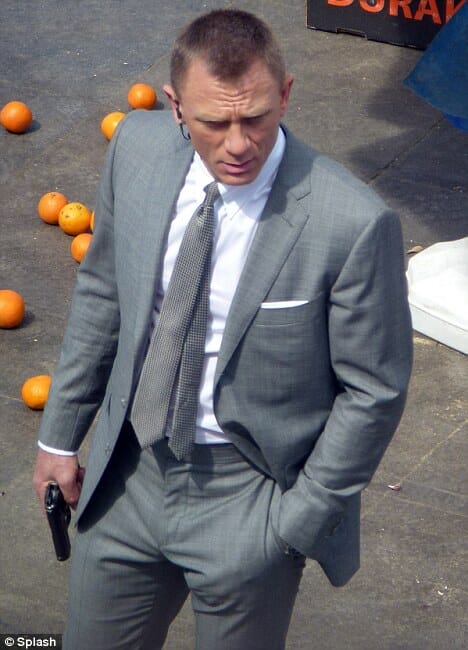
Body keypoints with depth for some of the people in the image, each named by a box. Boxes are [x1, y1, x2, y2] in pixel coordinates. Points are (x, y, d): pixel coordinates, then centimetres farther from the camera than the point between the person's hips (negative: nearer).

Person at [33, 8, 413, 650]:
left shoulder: (353, 223, -25)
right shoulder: (138, 147, -9)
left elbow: (374, 390, -14)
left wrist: (300, 522, -10)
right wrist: (60, 433, 10)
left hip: (248, 497, -4)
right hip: (130, 473, 5)